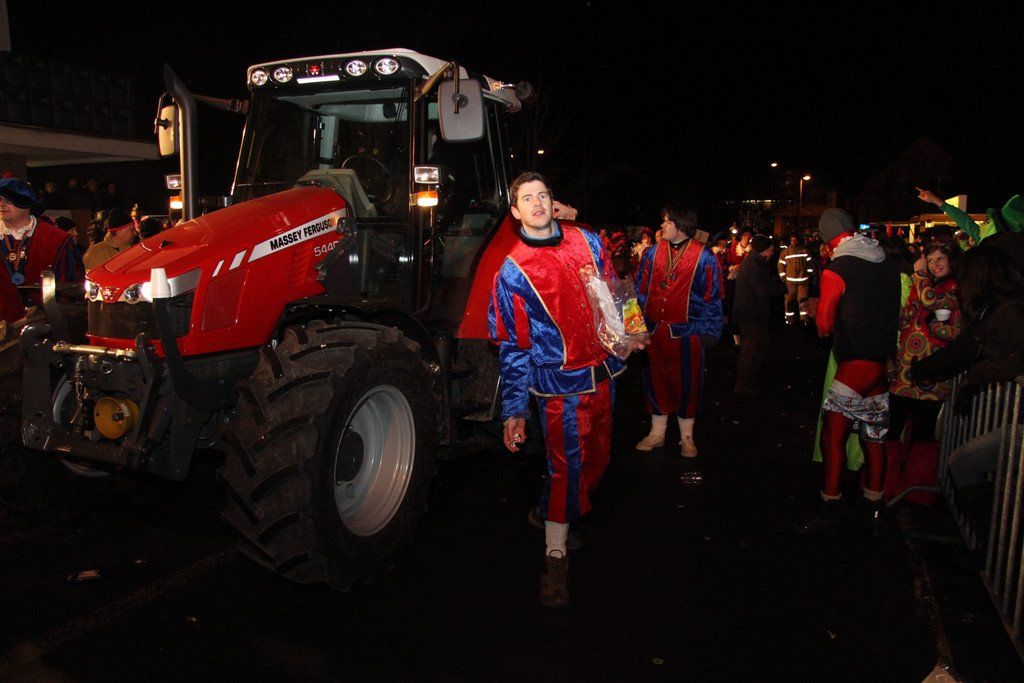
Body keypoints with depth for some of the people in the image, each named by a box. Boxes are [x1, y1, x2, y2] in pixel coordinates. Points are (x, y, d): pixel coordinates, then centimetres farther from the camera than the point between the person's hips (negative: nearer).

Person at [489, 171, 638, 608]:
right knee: (567, 464, -6)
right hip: (559, 382, -5)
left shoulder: (586, 241, 4)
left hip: (603, 371, 6)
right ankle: (555, 555, 10)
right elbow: (512, 347, -7)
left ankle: (568, 511, 45)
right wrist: (513, 411, -9)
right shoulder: (512, 271, -8)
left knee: (596, 456, 18)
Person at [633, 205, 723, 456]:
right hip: (654, 331, 3)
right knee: (656, 381, 11)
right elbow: (639, 289, 11)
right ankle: (657, 434, 25)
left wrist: (708, 331, -7)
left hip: (686, 333, -3)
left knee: (686, 383, 6)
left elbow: (712, 298, -2)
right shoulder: (653, 254, 7)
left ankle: (687, 438, 21)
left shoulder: (704, 258, -3)